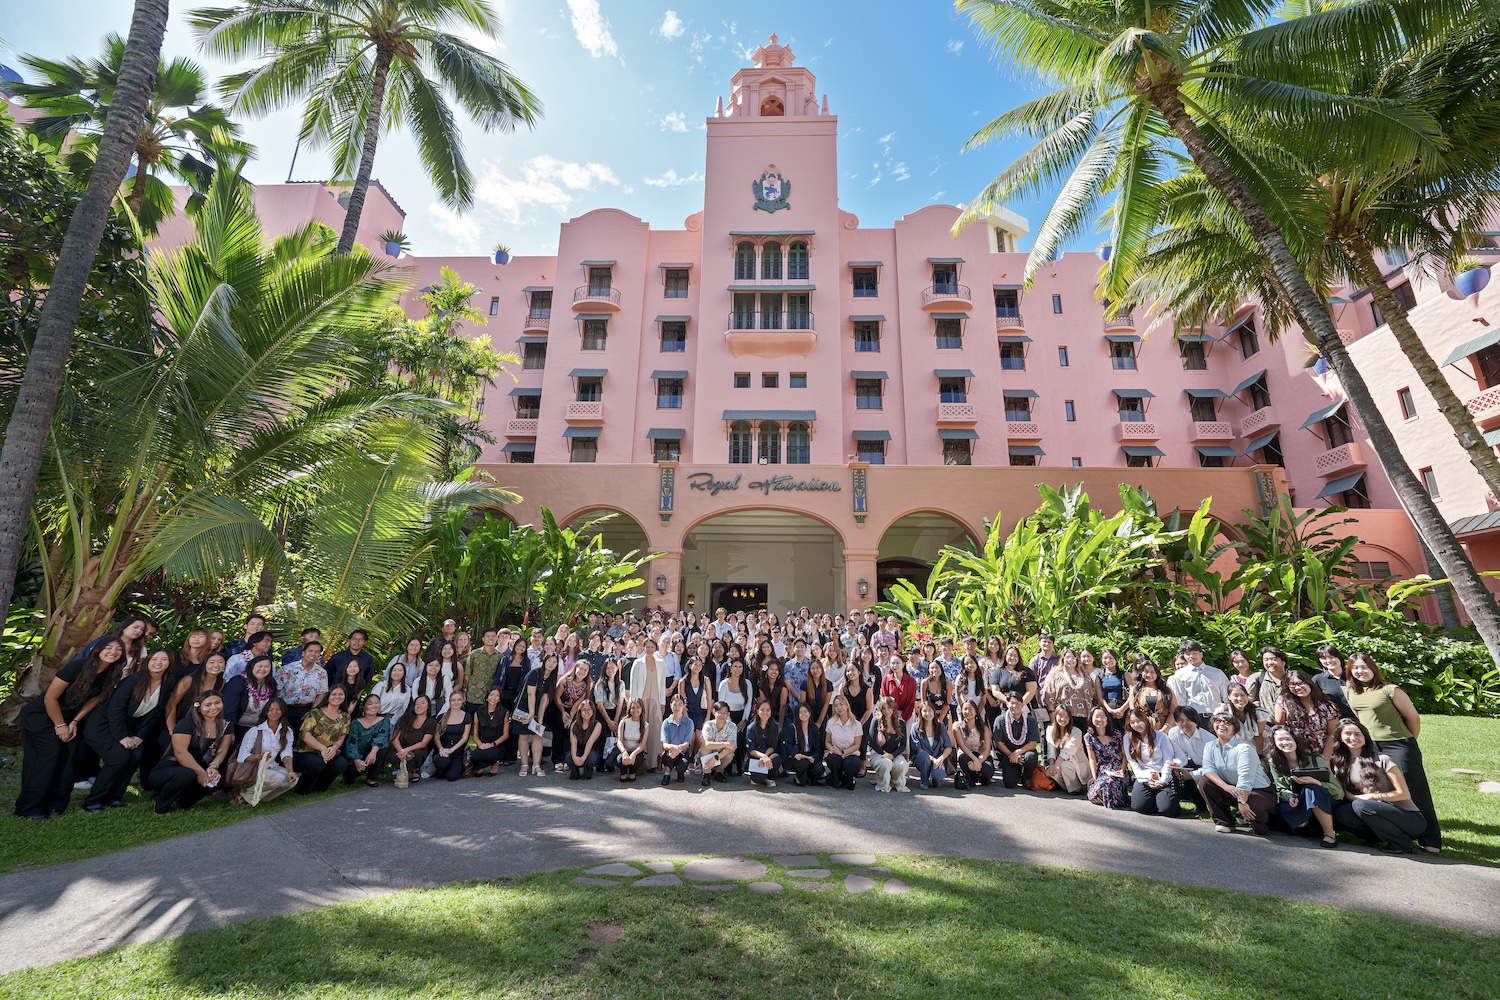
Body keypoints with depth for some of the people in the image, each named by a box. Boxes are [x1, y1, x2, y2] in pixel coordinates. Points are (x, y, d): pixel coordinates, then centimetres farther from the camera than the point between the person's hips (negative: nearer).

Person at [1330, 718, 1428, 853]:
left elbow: (1404, 794, -10)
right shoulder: (1341, 764, 5)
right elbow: (1341, 793, 1)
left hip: (1410, 819, -5)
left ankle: (1404, 843, -9)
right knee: (1340, 812, -20)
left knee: (1360, 806, -31)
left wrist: (1371, 796, -13)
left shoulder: (1382, 760, -10)